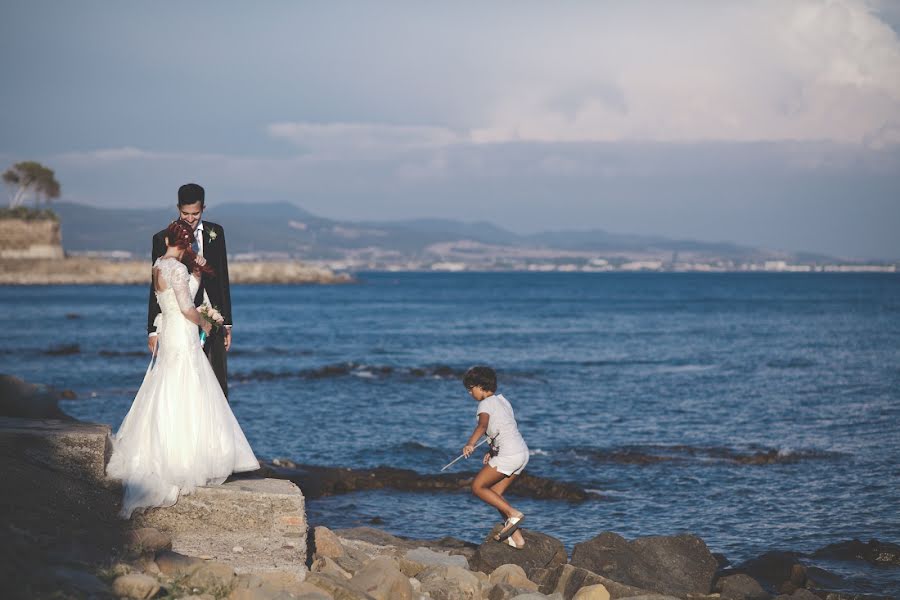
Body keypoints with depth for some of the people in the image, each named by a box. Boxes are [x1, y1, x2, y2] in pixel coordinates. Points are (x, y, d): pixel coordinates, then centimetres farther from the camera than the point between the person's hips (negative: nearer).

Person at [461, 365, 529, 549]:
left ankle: (513, 514, -9)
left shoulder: (486, 404, -8)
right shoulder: (502, 400, 20)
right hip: (522, 453, 9)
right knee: (495, 492, 14)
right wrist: (492, 452, 22)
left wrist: (470, 444, -43)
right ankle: (515, 537, 8)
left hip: (508, 455, -9)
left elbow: (482, 426, -28)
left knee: (478, 487, 0)